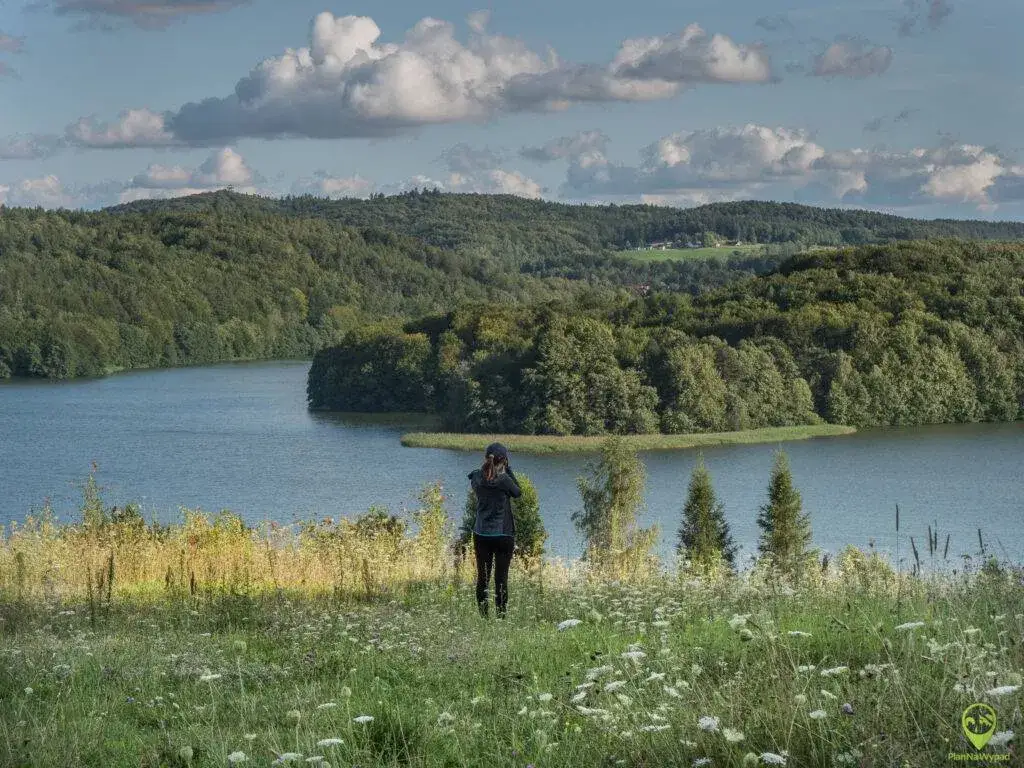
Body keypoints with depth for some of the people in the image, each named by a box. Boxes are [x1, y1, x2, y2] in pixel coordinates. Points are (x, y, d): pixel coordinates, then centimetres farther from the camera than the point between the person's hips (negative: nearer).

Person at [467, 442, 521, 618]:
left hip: (481, 535, 4)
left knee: (482, 577, 9)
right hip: (503, 535, -4)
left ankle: (483, 617, 10)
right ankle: (501, 617, 3)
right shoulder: (504, 479, -15)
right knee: (501, 579, 2)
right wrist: (507, 470, 1)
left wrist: (487, 467, 11)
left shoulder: (477, 478, -3)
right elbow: (517, 492, 2)